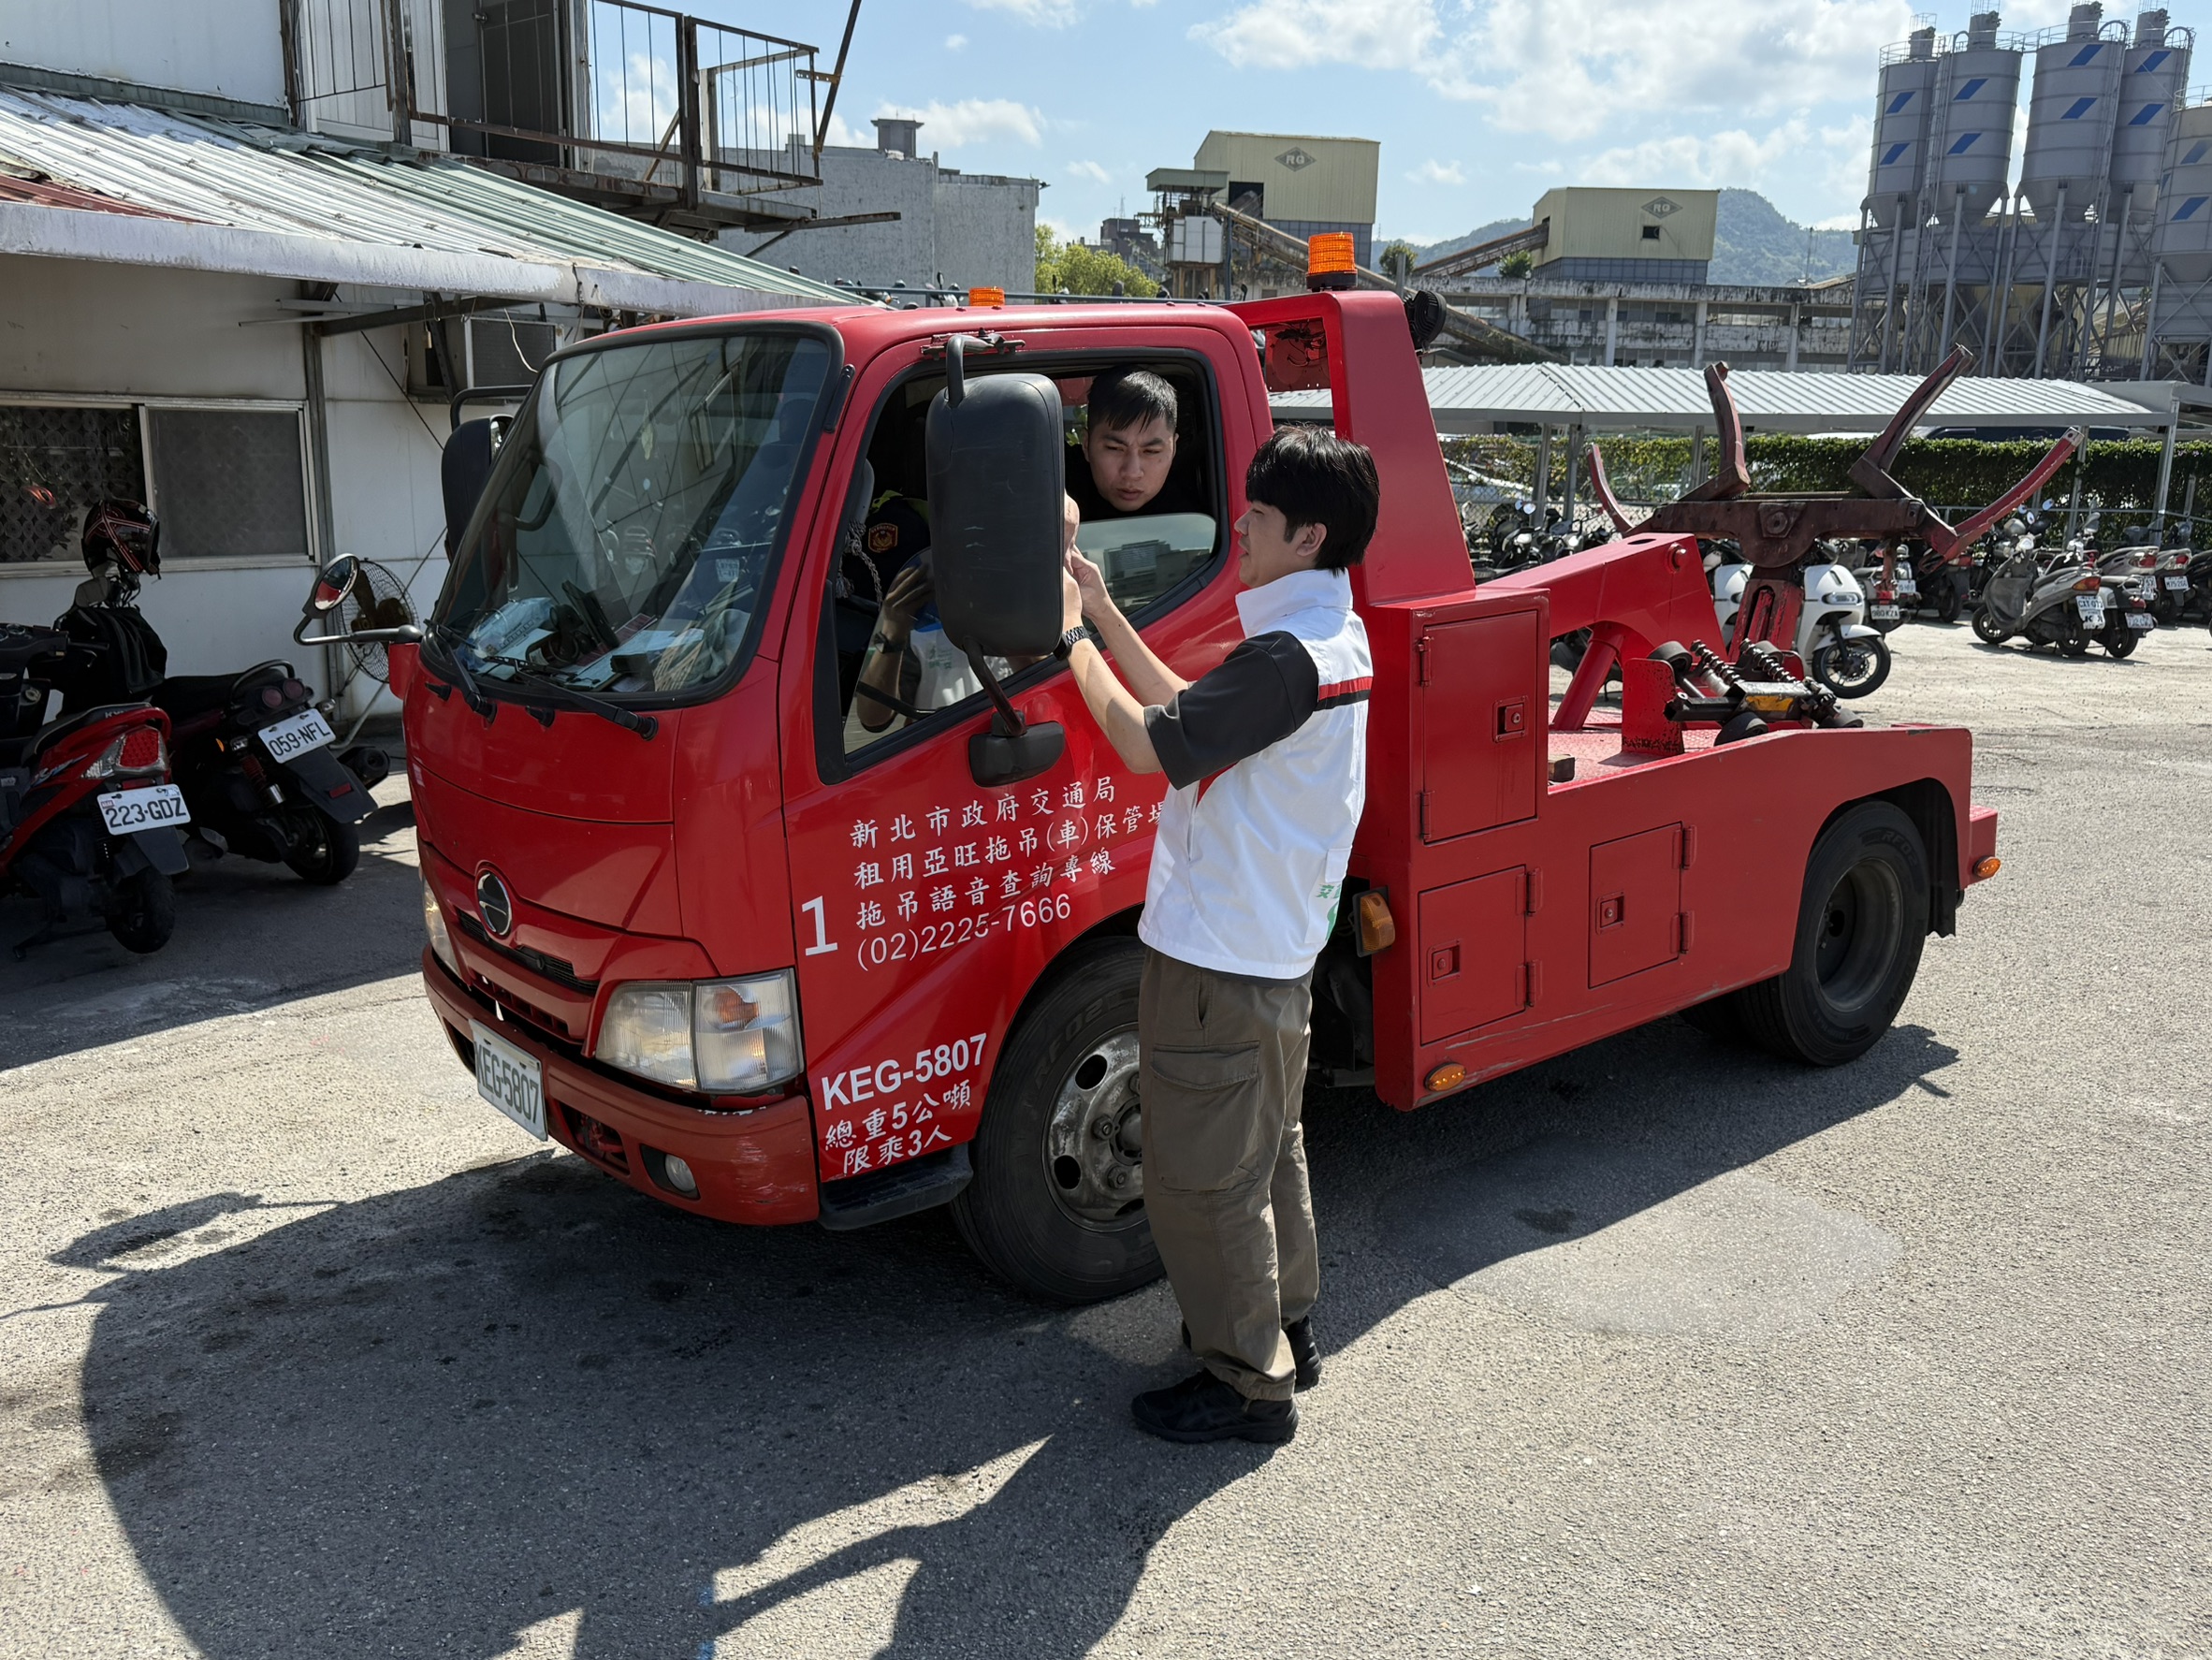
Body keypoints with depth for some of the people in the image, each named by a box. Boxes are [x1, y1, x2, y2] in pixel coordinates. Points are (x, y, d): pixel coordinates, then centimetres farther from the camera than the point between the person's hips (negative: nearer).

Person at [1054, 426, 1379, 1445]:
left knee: (1202, 1179, 3)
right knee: (1267, 1151, 23)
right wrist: (1105, 614, 12)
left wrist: (1071, 639, -8)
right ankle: (1285, 1329, 39)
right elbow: (1189, 714, 14)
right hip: (1277, 950, 10)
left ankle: (1249, 1383, 16)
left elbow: (1149, 744, -20)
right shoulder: (1335, 638, 9)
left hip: (1217, 960, -10)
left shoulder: (1286, 656, -24)